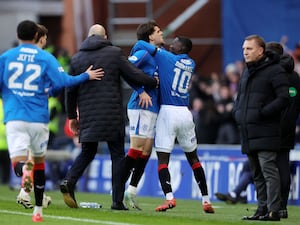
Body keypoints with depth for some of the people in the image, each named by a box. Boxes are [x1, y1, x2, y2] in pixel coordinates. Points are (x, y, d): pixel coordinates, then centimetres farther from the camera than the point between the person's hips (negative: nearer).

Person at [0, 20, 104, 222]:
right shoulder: (46, 58, 1)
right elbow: (63, 81, -7)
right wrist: (86, 76, 9)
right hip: (38, 119, 1)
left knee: (18, 162, -4)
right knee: (39, 161, 18)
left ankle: (24, 168, -43)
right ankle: (38, 210, 21)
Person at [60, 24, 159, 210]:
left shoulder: (77, 58, 9)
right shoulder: (115, 53, 0)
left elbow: (71, 91, 11)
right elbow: (135, 76, -3)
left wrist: (72, 116, 21)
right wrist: (154, 82, 16)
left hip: (88, 116, 3)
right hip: (112, 114, -3)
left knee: (87, 153, 15)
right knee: (118, 156, 5)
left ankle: (69, 181, -10)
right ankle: (118, 200, 1)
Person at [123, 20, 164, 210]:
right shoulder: (144, 53, -10)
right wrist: (141, 91, -20)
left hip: (153, 109, 9)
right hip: (141, 107, -9)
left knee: (146, 150, 9)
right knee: (137, 148, -9)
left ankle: (132, 192, 14)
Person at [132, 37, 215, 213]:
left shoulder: (165, 57, -4)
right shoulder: (191, 64, 11)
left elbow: (141, 44, -5)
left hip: (168, 112, -5)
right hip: (185, 113, 5)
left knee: (163, 159, -2)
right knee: (193, 158, 16)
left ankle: (169, 197, -19)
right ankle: (206, 200, 14)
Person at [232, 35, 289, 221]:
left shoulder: (274, 71, -6)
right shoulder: (247, 72, 21)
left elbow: (283, 99, -14)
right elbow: (240, 97, 31)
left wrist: (262, 113, -17)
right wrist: (237, 112, 11)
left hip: (266, 133, -9)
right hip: (248, 133, 9)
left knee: (268, 170, -12)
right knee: (257, 174, 10)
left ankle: (273, 211, -13)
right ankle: (262, 209, 15)